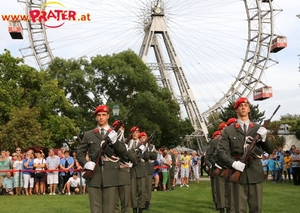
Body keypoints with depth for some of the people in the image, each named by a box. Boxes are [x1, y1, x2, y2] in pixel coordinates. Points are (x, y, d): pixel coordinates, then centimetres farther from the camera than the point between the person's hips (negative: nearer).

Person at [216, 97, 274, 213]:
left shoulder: (258, 128, 11)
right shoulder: (229, 130, 4)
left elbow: (270, 150, 9)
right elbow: (220, 152, -1)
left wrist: (264, 138, -10)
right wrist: (233, 163, -18)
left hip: (255, 173, 2)